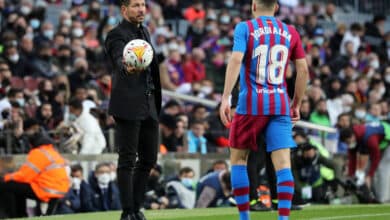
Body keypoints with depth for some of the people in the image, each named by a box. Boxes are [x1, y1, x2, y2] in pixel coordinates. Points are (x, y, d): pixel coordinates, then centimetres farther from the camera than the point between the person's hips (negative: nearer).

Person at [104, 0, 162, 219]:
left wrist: (156, 102, 16)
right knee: (127, 160, -5)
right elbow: (120, 59, -30)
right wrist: (127, 68, -53)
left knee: (149, 158, 10)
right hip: (128, 106, -8)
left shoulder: (144, 31, 17)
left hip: (148, 105, 8)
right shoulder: (117, 35, -9)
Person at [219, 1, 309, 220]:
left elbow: (236, 60, -15)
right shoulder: (290, 32, 10)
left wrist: (226, 97, -18)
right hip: (280, 106, 2)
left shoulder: (245, 28, 0)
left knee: (238, 158, 14)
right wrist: (296, 104, 17)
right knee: (283, 162, -5)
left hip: (251, 105, -2)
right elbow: (303, 70, 8)